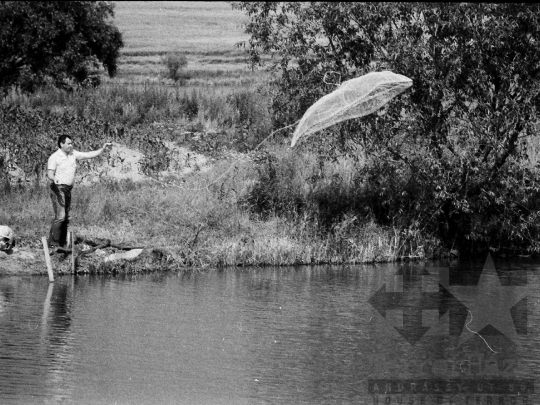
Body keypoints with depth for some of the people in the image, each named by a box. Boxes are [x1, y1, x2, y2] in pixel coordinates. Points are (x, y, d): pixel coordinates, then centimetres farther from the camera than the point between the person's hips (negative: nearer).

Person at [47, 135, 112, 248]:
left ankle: (62, 244, 8)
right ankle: (53, 243, -15)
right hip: (58, 188, -7)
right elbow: (50, 174, -16)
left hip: (68, 190, 7)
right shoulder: (54, 157, -9)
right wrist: (54, 179, -38)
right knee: (60, 216, -16)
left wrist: (103, 149, 1)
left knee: (66, 218, 6)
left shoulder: (73, 154, 11)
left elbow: (89, 155, 11)